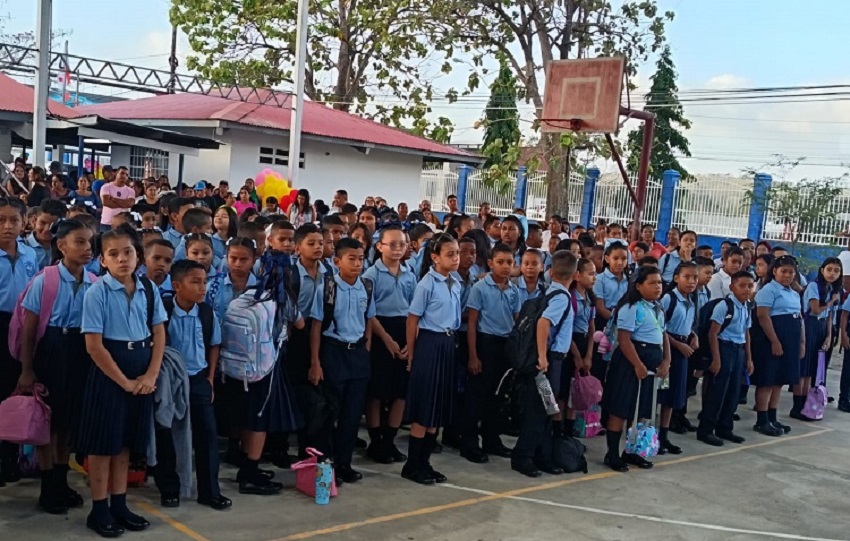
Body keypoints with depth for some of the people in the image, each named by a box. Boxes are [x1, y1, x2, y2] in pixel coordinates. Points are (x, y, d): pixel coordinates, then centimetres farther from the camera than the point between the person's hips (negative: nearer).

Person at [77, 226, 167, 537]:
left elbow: (159, 333, 5)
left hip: (142, 374, 5)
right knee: (103, 442, 4)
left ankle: (119, 505, 25)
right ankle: (99, 510, 17)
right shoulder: (97, 292, -11)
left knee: (126, 441, 14)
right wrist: (124, 381, -13)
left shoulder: (148, 289, 3)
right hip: (108, 372, -5)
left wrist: (151, 375, -6)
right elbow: (94, 345, -14)